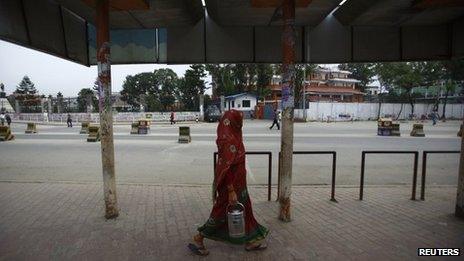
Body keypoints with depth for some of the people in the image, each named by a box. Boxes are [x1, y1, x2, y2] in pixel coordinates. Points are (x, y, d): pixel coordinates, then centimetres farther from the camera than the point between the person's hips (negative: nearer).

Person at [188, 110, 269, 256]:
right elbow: (226, 167, -27)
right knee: (223, 212, 5)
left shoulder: (231, 137, 5)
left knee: (244, 210, 19)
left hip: (237, 182, 10)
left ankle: (251, 241, 36)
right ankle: (197, 240, 22)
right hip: (231, 183, -10)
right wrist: (231, 191, -25)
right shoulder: (229, 140, -25)